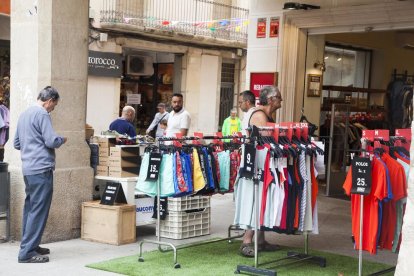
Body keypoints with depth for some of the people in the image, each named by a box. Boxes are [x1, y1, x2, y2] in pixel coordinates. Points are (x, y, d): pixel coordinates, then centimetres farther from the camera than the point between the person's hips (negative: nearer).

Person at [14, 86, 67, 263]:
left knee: (30, 207, 14)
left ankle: (29, 246, 21)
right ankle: (27, 252, -7)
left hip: (28, 169, 9)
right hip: (41, 169, -9)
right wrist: (62, 140, 2)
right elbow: (51, 141, -17)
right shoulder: (42, 114, -11)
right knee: (38, 210, -7)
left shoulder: (24, 114, 16)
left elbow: (16, 144, 21)